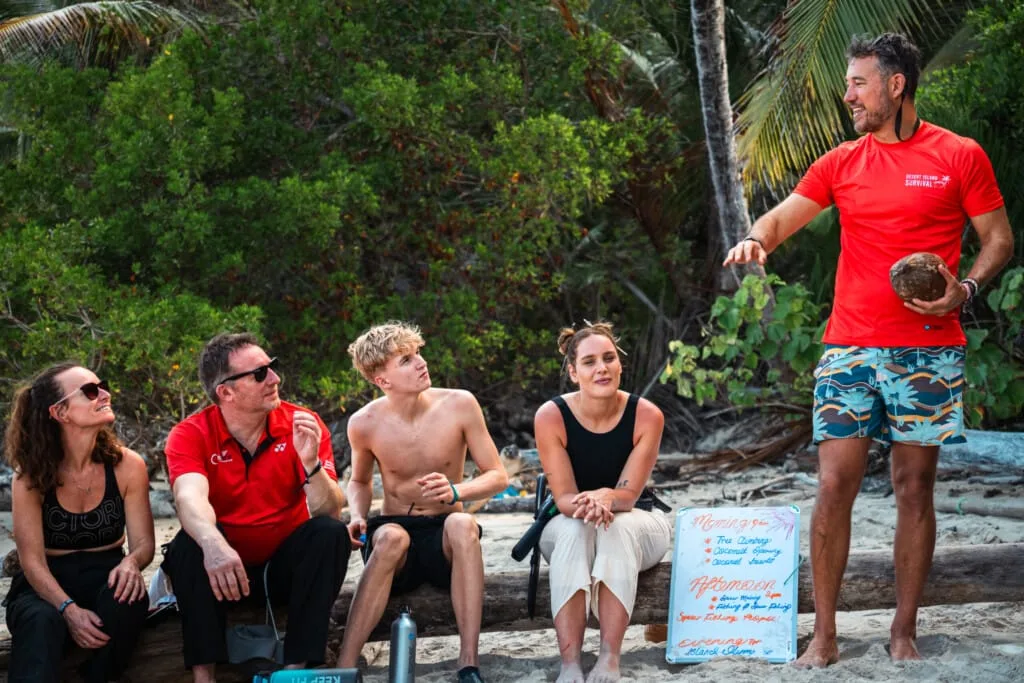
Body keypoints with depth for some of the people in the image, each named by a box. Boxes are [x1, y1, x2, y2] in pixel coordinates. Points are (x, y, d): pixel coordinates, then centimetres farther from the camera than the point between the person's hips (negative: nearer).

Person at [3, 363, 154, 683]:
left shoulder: (128, 466, -5)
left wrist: (131, 563, -31)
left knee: (128, 599, -35)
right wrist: (68, 609, -31)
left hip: (103, 577, 2)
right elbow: (32, 559, -12)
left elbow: (143, 542, -4)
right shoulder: (30, 475, -10)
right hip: (46, 585, -2)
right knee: (41, 621, -38)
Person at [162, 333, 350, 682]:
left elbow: (329, 512, -17)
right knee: (193, 539, -30)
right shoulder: (190, 435, -12)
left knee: (330, 532, -25)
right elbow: (191, 498, -33)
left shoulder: (304, 426, -9)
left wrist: (310, 462, -37)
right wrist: (213, 545, -55)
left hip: (286, 564, 1)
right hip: (221, 563, -1)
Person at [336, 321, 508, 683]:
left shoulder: (459, 405, -9)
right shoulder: (365, 423, -7)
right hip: (397, 529, 0)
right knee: (392, 537, -37)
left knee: (462, 524, -36)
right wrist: (358, 517, -9)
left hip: (445, 539, 0)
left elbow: (497, 476, -3)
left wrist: (455, 491, -23)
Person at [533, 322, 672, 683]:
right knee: (575, 531, -36)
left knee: (618, 527, -35)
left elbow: (628, 494, -17)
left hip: (637, 523, 0)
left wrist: (602, 498, -41)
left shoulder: (646, 415, -17)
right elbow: (564, 497, -18)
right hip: (566, 526, 0)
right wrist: (586, 505, -42)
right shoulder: (551, 416, -17)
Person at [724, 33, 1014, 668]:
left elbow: (999, 239, 4)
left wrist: (964, 290, -13)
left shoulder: (960, 156, 1)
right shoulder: (840, 163, 10)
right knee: (835, 485, -4)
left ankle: (905, 633, 12)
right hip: (850, 348, 2)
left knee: (915, 486, 3)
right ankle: (824, 637, 2)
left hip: (928, 348, -2)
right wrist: (756, 237, -15)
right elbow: (783, 216, 8)